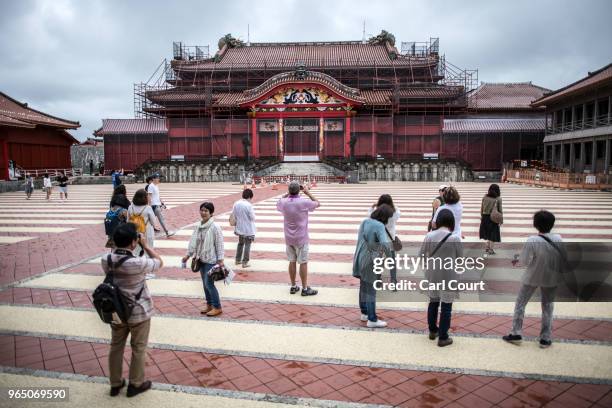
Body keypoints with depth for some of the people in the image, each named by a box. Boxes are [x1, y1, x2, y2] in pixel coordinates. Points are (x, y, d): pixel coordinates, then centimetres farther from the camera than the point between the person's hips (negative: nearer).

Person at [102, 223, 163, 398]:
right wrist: (145, 245, -5)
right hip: (138, 313, -5)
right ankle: (136, 384, 30)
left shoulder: (105, 260, -13)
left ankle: (115, 384, 36)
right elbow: (159, 262, -9)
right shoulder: (139, 263, -28)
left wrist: (119, 244, 1)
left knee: (116, 347, 21)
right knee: (138, 349, 15)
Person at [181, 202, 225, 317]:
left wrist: (220, 260, -18)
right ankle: (209, 305, 28)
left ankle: (217, 307, 8)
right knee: (205, 283, 14)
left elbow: (219, 244, -16)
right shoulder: (199, 226, 5)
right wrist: (188, 254, 11)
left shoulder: (215, 227, -16)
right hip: (201, 259, 7)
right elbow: (194, 241, 11)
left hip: (211, 260, -7)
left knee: (209, 283, -5)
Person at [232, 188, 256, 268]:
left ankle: (238, 259, 30)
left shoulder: (236, 203, -2)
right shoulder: (249, 205, -20)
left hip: (239, 228, 6)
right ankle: (245, 262, 6)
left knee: (240, 243, 23)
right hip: (248, 229, -6)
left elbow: (233, 215, 4)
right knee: (247, 245, 4)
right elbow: (252, 217, -17)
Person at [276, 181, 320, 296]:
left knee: (292, 262, 13)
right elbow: (318, 204, 0)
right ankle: (305, 288, 10)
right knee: (303, 263, 3)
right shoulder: (304, 202, -18)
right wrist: (307, 193, 3)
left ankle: (293, 286, 22)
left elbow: (279, 202, 19)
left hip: (289, 238, 4)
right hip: (301, 238, -4)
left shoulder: (284, 202, -8)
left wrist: (288, 193, 12)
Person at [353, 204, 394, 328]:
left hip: (360, 259, 8)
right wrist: (389, 257, -15)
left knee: (363, 287, 19)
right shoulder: (379, 226, -20)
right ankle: (372, 320, 13)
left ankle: (364, 313, 34)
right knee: (371, 290, 3)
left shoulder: (365, 221, 4)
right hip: (370, 261, -8)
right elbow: (385, 243, -32)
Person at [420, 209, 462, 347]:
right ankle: (443, 338, 15)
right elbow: (460, 258, -5)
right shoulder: (455, 238, -15)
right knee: (446, 307, 7)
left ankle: (433, 331, 34)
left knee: (433, 302, 20)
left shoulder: (429, 236, -7)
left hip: (432, 274, 4)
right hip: (448, 276, -3)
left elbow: (421, 255, 0)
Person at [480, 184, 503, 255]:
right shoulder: (498, 199, -10)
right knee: (492, 235, 8)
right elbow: (500, 210, -6)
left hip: (485, 217, 3)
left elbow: (481, 208, 4)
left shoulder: (484, 197, -1)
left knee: (488, 234, 19)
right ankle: (490, 250, 14)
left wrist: (482, 217, 15)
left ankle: (487, 248, 25)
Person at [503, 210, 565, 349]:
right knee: (548, 306, 19)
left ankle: (516, 333, 16)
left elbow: (524, 261, -16)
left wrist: (517, 260, 5)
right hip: (551, 278, 3)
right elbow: (564, 258, -4)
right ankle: (546, 338, 21)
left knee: (520, 303, 14)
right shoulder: (558, 239, -12)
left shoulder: (532, 241, -22)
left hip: (532, 277, -3)